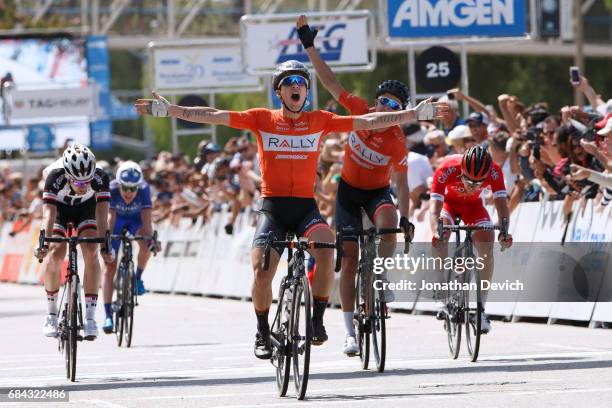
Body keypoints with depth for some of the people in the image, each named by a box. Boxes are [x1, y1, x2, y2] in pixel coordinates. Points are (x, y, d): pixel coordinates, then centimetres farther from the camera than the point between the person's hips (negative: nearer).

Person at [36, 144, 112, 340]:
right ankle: (51, 314, -5)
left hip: (86, 208, 1)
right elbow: (49, 213, -44)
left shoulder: (100, 178, -35)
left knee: (91, 253, -19)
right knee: (55, 253, -20)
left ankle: (90, 317, -15)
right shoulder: (55, 176, -38)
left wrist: (105, 244, -49)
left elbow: (102, 214, -38)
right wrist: (43, 242, -56)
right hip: (59, 207, -1)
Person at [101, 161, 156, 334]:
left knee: (145, 245, -34)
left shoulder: (144, 189, -33)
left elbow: (146, 219, -39)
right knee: (109, 268, -9)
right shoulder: (111, 189, -33)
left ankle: (138, 277, -5)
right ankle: (108, 315, -6)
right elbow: (110, 218, -39)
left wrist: (151, 239, -53)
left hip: (136, 220, 0)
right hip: (117, 219, 0)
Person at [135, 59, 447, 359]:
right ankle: (263, 333, 8)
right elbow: (213, 116, -3)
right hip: (272, 208, 0)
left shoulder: (319, 120, 6)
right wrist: (169, 110, -11)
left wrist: (416, 114, 0)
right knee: (261, 271, -18)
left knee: (325, 250, -30)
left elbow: (368, 121, 4)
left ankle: (317, 321, -12)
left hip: (306, 207, 0)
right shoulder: (262, 119, 3)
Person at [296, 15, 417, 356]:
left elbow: (402, 184, -11)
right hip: (349, 189, 2)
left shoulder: (398, 143, -19)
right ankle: (350, 332, 2)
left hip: (378, 192, -2)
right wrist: (310, 46, -16)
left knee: (387, 219, -39)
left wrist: (406, 218, -21)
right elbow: (330, 81, -12)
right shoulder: (360, 111, -15)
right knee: (350, 260, -3)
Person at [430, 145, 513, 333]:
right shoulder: (446, 170, -38)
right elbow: (435, 208, -41)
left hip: (473, 205, 2)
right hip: (449, 201, -2)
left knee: (487, 246, -18)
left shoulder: (494, 172, -33)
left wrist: (504, 231, -54)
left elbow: (501, 203, -36)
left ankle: (481, 306, -8)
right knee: (440, 239, -30)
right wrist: (436, 232, -60)